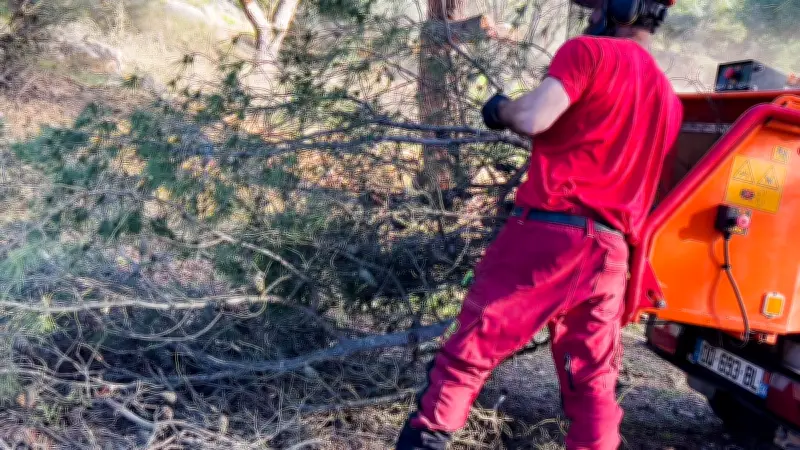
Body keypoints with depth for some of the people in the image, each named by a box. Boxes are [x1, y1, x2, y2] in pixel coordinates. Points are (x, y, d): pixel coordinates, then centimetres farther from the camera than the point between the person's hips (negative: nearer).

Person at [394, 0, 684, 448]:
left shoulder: (590, 51, -2)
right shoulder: (670, 99, 19)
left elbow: (533, 119, -15)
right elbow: (649, 184, 20)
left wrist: (501, 108, 6)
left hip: (548, 232, -6)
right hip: (609, 253, 6)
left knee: (470, 348, 2)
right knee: (594, 381, 12)